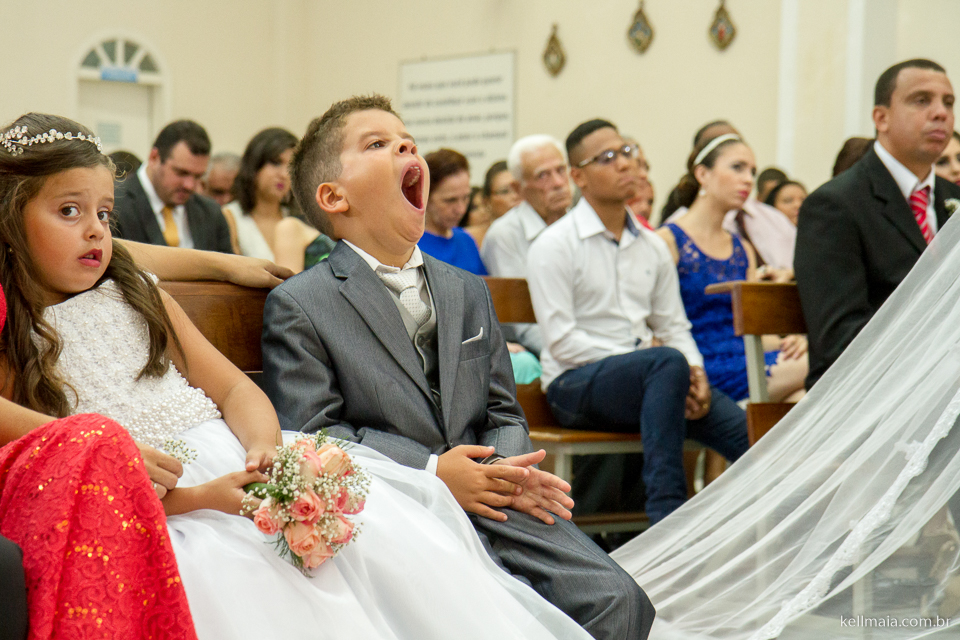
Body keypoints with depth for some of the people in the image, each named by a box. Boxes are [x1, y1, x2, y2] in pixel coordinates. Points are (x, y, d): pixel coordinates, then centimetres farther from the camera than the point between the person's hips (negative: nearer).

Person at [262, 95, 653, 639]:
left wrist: (508, 467, -5)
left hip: (492, 503, 6)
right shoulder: (298, 307, 1)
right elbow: (310, 436, -7)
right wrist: (430, 473, -15)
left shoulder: (469, 292, 21)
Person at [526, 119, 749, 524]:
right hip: (576, 384, -5)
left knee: (748, 430, -21)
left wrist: (695, 372, -6)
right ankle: (665, 514, -38)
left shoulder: (653, 246, 17)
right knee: (667, 363, -37)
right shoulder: (553, 246, -2)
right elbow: (561, 341, -10)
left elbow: (674, 326, 17)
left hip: (647, 380, 6)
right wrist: (643, 354, -16)